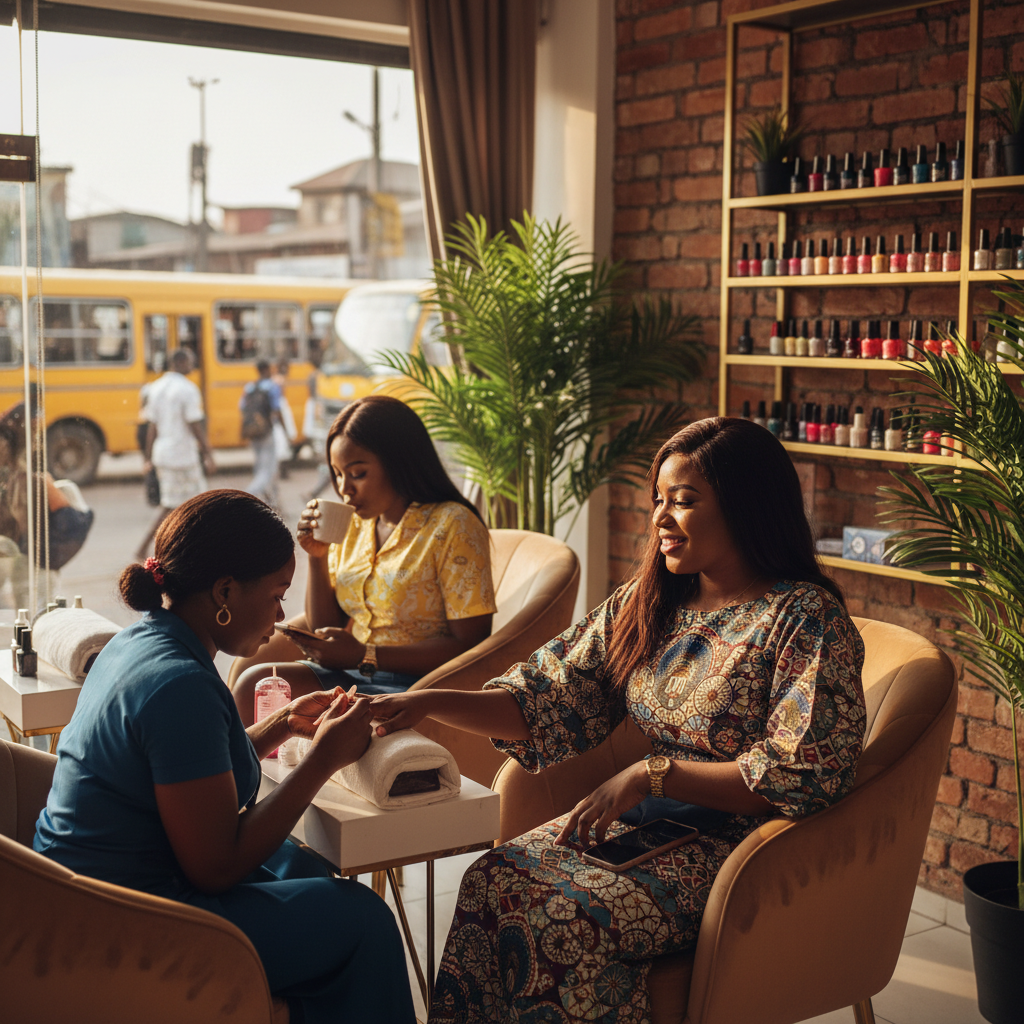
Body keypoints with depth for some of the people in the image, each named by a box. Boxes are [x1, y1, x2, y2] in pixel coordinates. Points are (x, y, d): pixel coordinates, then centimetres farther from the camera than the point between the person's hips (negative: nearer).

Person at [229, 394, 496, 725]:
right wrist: (318, 558, -1)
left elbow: (469, 643, -16)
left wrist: (364, 655, -20)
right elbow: (324, 626, 16)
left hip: (412, 685, -7)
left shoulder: (453, 526, -11)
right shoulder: (354, 524, 10)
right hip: (352, 673, 7)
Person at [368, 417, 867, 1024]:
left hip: (737, 847, -6)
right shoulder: (644, 604, 10)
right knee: (491, 882, -19)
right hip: (638, 820, 6)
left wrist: (652, 774, -18)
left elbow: (800, 780, -16)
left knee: (567, 920, -28)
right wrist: (428, 703, -6)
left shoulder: (808, 620, -9)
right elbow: (548, 701, 8)